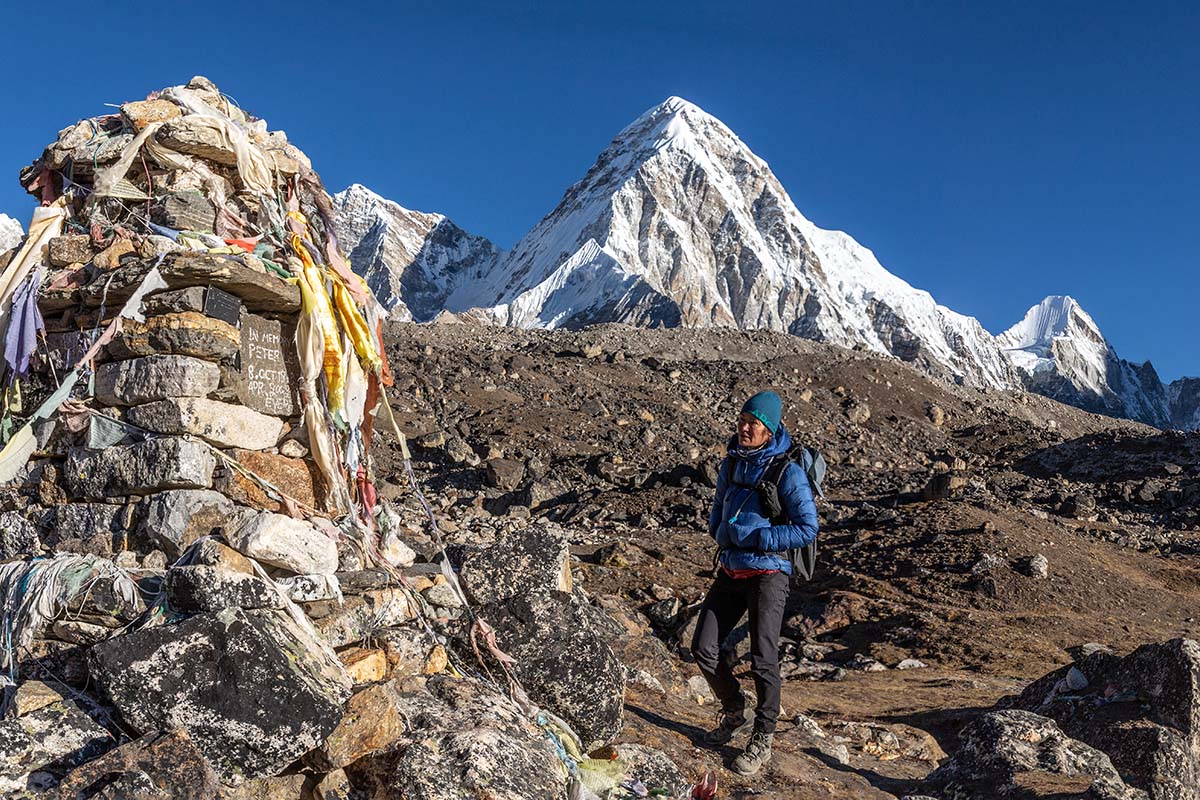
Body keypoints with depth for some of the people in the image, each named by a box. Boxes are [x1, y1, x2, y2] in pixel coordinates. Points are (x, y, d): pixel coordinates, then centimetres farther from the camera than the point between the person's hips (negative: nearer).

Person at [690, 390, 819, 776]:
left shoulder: (788, 471, -14)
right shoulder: (732, 463, 6)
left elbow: (807, 529, -14)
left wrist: (754, 536, -19)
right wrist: (724, 532, -4)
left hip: (768, 573, -6)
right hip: (730, 570, 6)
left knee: (763, 660, -3)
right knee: (704, 650, 5)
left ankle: (762, 740, 16)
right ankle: (734, 714, 29)